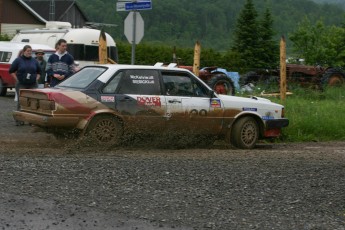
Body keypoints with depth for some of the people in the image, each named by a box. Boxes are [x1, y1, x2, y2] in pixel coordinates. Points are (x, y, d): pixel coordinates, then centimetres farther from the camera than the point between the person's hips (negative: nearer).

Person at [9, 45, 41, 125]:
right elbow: (11, 71, 4)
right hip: (21, 85, -3)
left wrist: (36, 79, 7)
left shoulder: (34, 61, 10)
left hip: (33, 85, 3)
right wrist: (17, 79, -3)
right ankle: (19, 120, 2)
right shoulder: (18, 60, 0)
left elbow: (39, 72, 21)